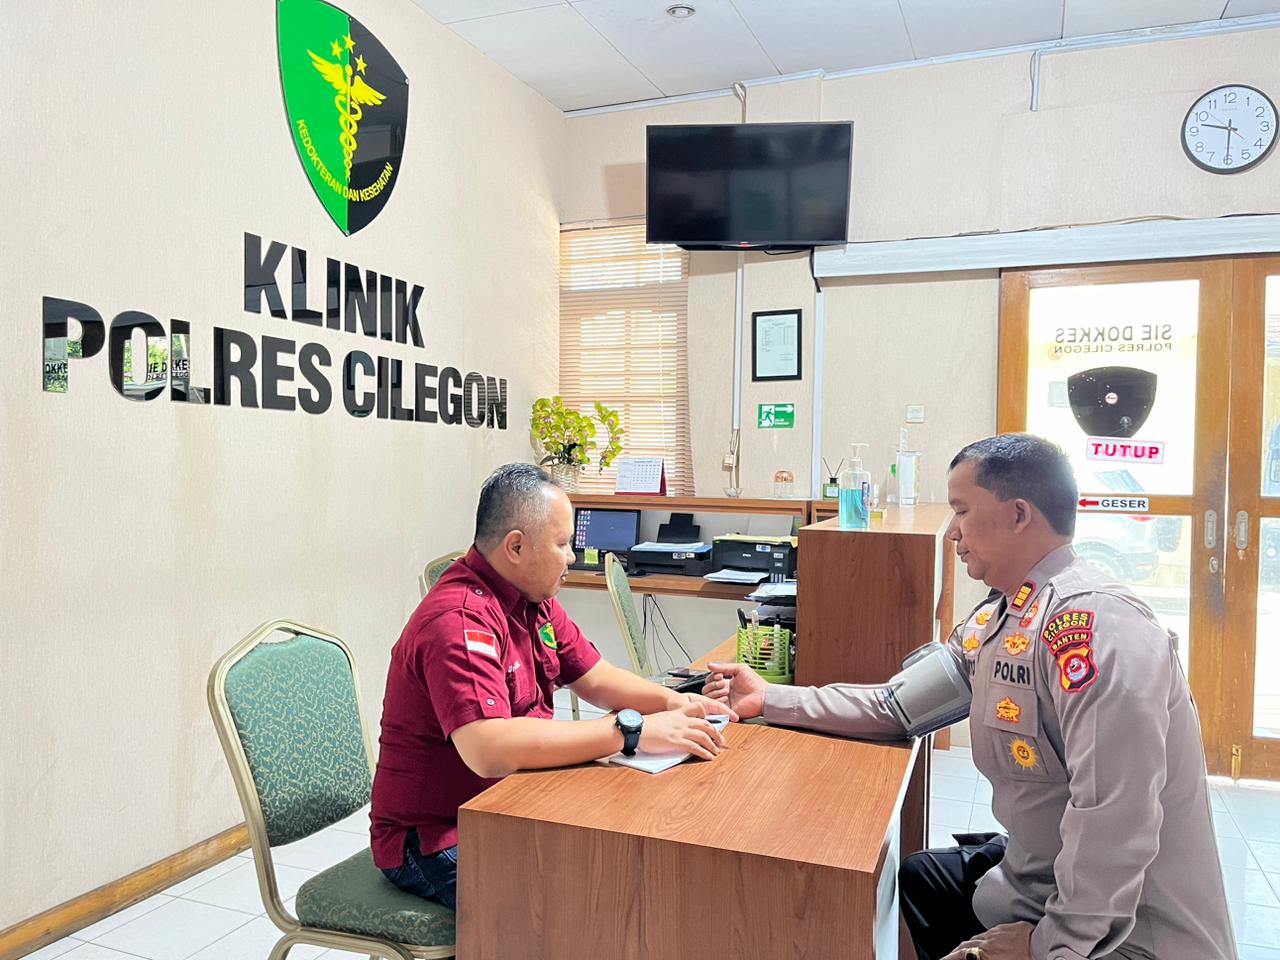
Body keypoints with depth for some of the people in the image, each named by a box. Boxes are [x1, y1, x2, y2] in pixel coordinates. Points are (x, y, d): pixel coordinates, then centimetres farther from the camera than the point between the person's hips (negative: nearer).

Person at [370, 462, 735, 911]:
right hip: (436, 840, -9)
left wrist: (672, 702, -6)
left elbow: (594, 678, 13)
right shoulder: (458, 621, -26)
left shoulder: (535, 600, 5)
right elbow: (489, 750, -38)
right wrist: (632, 730, -36)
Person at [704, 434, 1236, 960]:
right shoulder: (994, 619, 3)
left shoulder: (1093, 625, -29)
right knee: (907, 878, 19)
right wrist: (769, 699, 5)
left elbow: (1113, 818, -34)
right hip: (1038, 874, 8)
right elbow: (898, 703, 6)